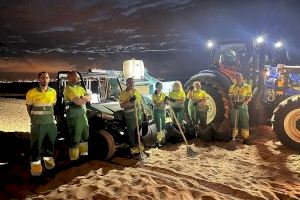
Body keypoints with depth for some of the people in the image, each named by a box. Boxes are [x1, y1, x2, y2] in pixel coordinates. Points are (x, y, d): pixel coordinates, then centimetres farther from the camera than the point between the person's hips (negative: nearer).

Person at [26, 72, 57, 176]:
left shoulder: (53, 92, 2)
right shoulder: (32, 93, -9)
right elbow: (29, 107, 3)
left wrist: (51, 117, 11)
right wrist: (34, 118, 4)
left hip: (51, 122, 4)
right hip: (37, 124, -3)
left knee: (50, 142, 13)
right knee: (36, 144, 0)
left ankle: (48, 157, 33)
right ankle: (35, 163, 13)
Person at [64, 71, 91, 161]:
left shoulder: (80, 88, 15)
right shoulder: (68, 89, -13)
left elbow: (89, 97, 8)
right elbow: (78, 102, -24)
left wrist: (82, 98, -12)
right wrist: (85, 99, -4)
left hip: (83, 115, 9)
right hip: (74, 117, -9)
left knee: (86, 136, 19)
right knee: (75, 139, -2)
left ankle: (83, 153, 34)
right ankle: (74, 158, 8)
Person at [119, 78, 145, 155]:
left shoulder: (137, 92, 14)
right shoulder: (123, 93, -6)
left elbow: (141, 102, 20)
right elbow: (122, 105, -13)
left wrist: (143, 112, 16)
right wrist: (130, 101, -26)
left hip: (139, 114, 6)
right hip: (130, 115, -5)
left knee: (138, 131, 13)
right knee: (132, 132, -1)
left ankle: (138, 144, 28)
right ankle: (133, 147, 8)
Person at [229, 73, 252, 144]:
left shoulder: (247, 87, 1)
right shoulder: (232, 87, 8)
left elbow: (249, 98, -2)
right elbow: (230, 98, 7)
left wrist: (243, 103, -19)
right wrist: (233, 104, -12)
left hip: (243, 107, -2)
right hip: (234, 107, 2)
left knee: (245, 122, -1)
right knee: (234, 122, 4)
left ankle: (245, 138, 5)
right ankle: (234, 138, 13)